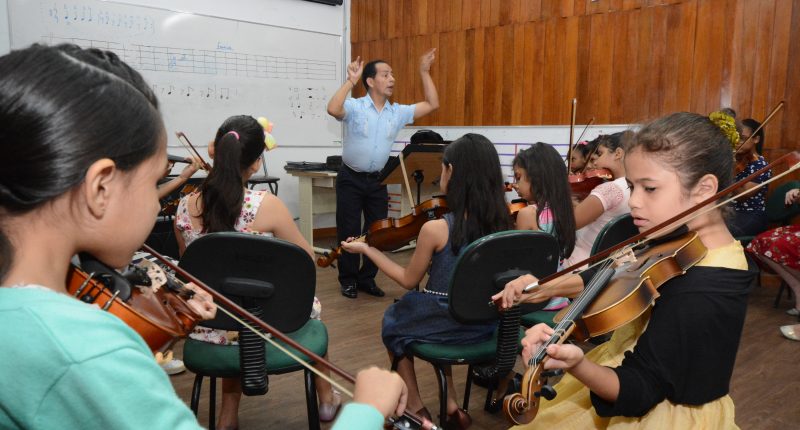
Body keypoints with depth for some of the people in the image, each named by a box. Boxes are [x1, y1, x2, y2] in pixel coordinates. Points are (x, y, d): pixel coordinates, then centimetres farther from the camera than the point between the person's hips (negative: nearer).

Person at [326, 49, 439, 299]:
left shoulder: (398, 112, 4)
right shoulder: (355, 107, -10)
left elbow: (432, 105, 4)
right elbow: (333, 109, -30)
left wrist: (424, 72, 1)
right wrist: (351, 81, -27)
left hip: (377, 181, 5)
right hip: (351, 179, -4)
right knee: (349, 232, 3)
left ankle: (367, 279, 24)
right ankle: (348, 280, 18)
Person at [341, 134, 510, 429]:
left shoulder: (435, 228, -23)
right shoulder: (500, 223, -8)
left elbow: (409, 281, -8)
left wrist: (367, 249, 0)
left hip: (448, 323, -5)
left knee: (393, 322, 26)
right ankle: (450, 406, 30)